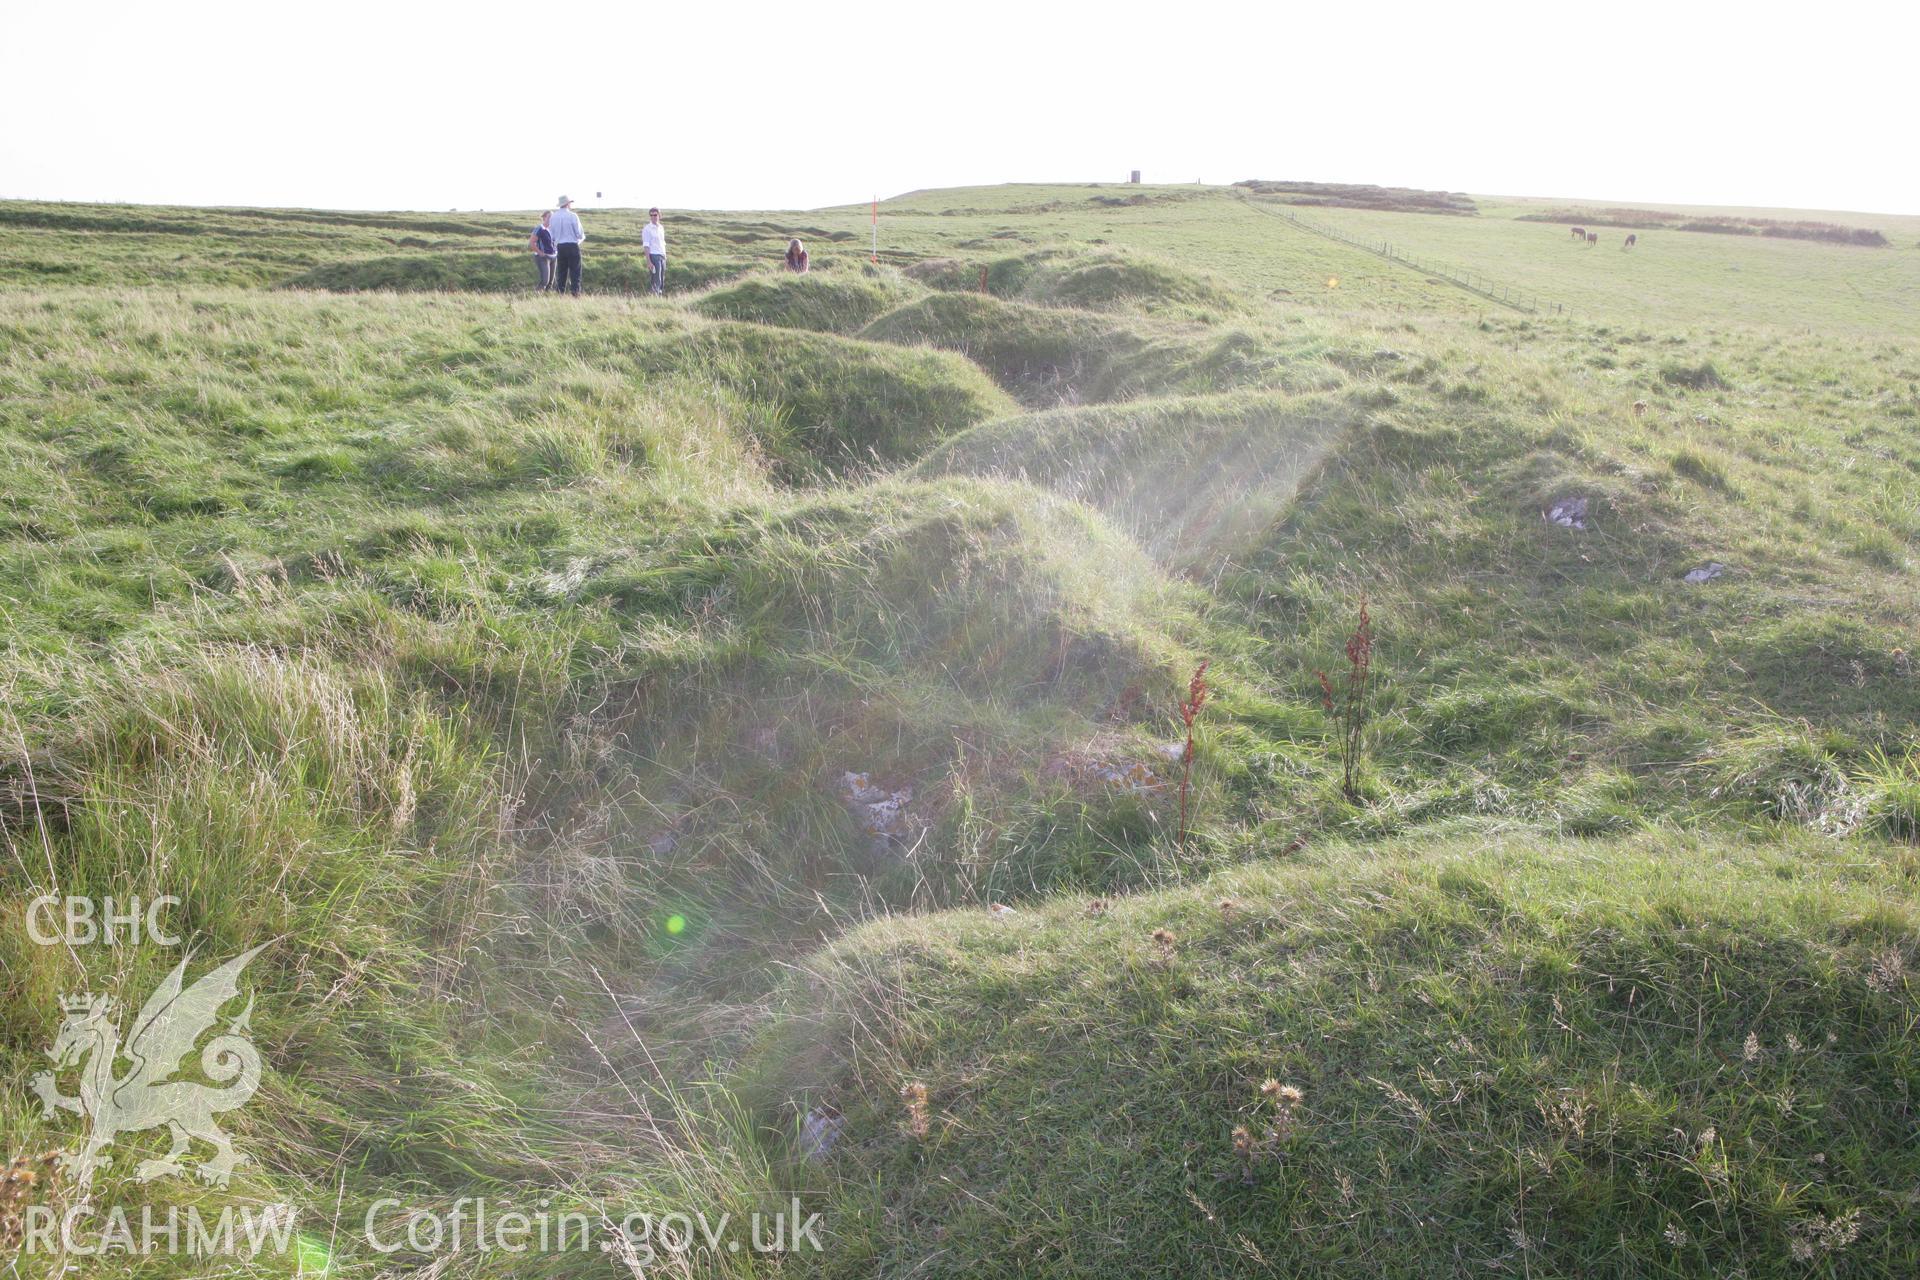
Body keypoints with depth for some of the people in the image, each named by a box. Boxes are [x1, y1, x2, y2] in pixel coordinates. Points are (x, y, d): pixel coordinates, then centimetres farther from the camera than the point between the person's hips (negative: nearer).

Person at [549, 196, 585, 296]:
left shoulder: (554, 216, 4)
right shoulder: (572, 216, -10)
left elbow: (552, 235, 10)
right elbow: (580, 234, -9)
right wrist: (582, 236, 14)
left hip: (560, 246, 5)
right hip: (572, 246, -5)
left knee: (561, 272, 10)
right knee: (575, 271, -1)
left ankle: (559, 293, 9)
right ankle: (576, 292, -7)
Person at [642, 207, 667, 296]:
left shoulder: (661, 228, 13)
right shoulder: (647, 229, -7)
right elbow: (646, 246, -10)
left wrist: (665, 256, 14)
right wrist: (648, 262, -17)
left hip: (662, 256, 7)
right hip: (654, 256, -7)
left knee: (662, 281, 9)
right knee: (656, 281, -9)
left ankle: (662, 296, 15)